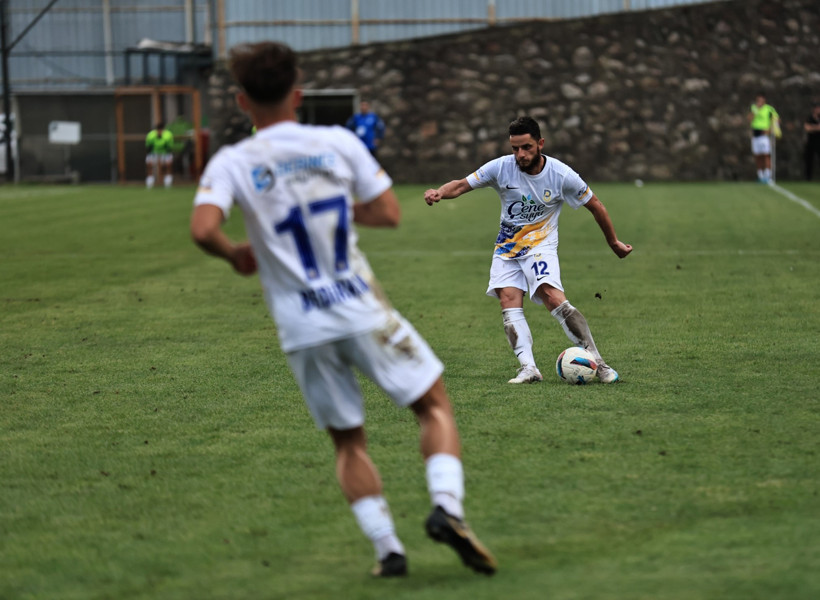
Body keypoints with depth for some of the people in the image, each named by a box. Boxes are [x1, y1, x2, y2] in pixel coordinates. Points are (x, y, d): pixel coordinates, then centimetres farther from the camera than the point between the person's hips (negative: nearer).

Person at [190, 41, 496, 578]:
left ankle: (387, 547, 5)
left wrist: (235, 254, 2)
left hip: (303, 331, 1)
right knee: (435, 407, 12)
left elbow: (203, 229, -19)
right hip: (363, 310, -1)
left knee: (348, 440, 16)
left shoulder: (231, 163, -4)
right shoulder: (338, 143, -1)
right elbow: (389, 213, 3)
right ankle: (447, 507, -10)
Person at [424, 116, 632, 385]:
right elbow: (463, 184, -7)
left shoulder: (562, 175, -13)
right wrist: (439, 192, -29)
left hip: (541, 245, -4)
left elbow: (595, 206, 0)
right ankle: (528, 368, -20)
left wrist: (614, 243, 9)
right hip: (507, 247, 4)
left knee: (553, 297, -23)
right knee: (508, 301, -15)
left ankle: (597, 362, -20)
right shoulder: (501, 167, -9)